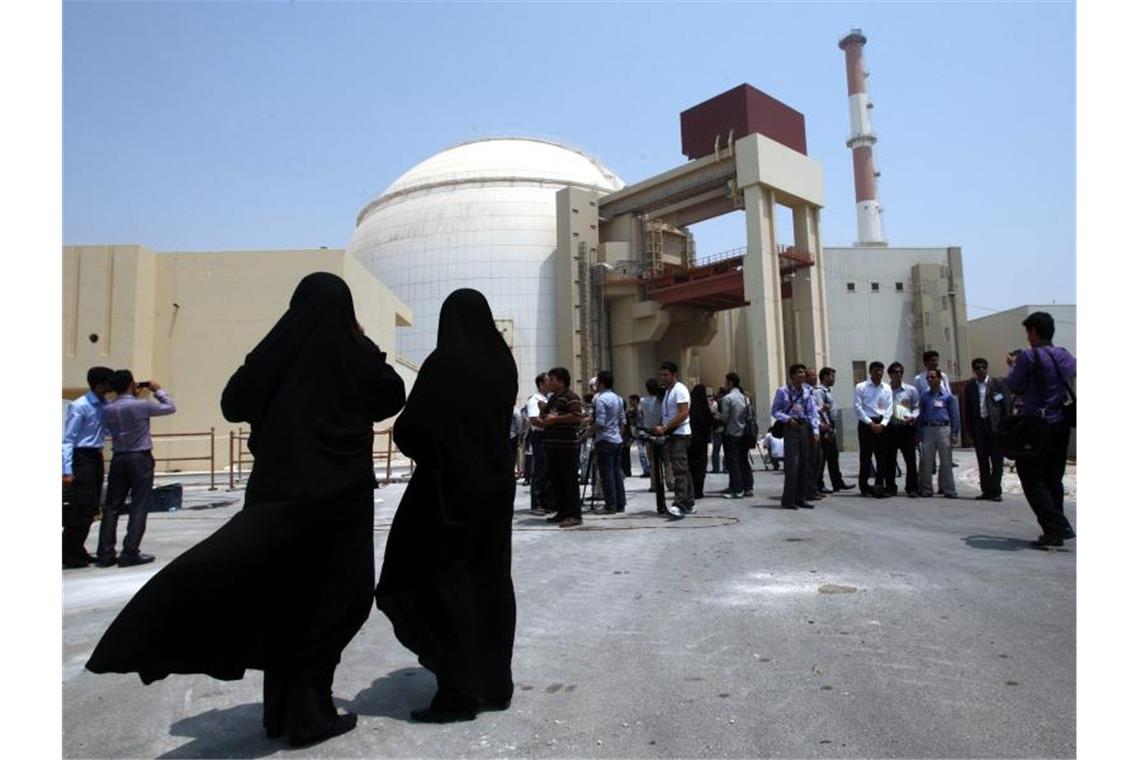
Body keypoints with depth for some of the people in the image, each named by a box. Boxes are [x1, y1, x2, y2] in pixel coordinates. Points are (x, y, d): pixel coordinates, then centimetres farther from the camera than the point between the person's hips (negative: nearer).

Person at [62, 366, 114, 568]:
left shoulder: (104, 405, 7)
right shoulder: (79, 406, -15)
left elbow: (107, 430, 10)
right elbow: (68, 439, -14)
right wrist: (67, 471, -20)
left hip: (96, 458, 8)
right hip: (81, 458, -8)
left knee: (91, 508, 12)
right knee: (79, 508, -5)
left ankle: (77, 550, 24)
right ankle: (68, 554, 6)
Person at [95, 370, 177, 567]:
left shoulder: (107, 410, 2)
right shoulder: (142, 405, -12)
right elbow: (170, 408, 0)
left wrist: (134, 396, 16)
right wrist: (158, 390, 13)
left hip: (118, 459, 5)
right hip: (140, 459, -5)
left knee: (112, 507, 10)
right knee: (139, 507, 0)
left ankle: (105, 554, 11)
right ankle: (129, 554, 0)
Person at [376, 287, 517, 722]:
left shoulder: (443, 363, -14)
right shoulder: (502, 363, 4)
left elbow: (411, 428, -13)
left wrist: (424, 453, 6)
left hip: (450, 485, -6)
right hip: (495, 483, 7)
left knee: (444, 581, 4)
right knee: (490, 581, 13)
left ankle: (459, 694, 8)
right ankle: (495, 684, 22)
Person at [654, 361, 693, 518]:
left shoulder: (679, 389, -9)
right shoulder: (667, 391, 20)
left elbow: (683, 413, -19)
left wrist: (664, 428, -22)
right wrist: (661, 428, 7)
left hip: (680, 433, -10)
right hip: (670, 434, 10)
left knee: (680, 470, -16)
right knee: (682, 470, 12)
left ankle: (679, 504, -23)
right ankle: (689, 504, 17)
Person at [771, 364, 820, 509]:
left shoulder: (807, 391, 6)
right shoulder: (783, 391, -6)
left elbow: (812, 412, 6)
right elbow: (775, 411, -3)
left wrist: (815, 430, -3)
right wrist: (788, 419, -17)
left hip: (805, 428, 5)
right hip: (791, 428, -5)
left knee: (804, 464, 9)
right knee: (792, 464, -8)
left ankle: (801, 498, 19)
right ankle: (788, 500, 0)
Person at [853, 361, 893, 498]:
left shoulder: (887, 388, 8)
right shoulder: (861, 387, -1)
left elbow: (889, 408, 5)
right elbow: (858, 408, -6)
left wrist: (882, 424, -9)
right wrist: (871, 423, -12)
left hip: (882, 424, 3)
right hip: (866, 424, -3)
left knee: (882, 456, 2)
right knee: (865, 456, 0)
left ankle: (880, 485, 9)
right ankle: (864, 486, 9)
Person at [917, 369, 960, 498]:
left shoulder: (948, 396, 4)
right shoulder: (925, 396, 11)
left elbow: (954, 416, 3)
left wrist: (954, 434, -3)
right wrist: (920, 433, 7)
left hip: (943, 429, -2)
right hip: (928, 429, 2)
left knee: (945, 460, 1)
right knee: (926, 459, 1)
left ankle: (948, 489, 8)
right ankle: (925, 488, 7)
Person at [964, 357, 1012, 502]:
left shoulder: (998, 383, 3)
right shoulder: (970, 387, 10)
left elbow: (1007, 404, 1)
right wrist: (969, 428, 5)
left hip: (995, 425, -3)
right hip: (978, 426, 3)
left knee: (997, 460, -1)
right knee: (982, 461, 6)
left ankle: (995, 491, 4)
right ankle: (986, 490, 13)